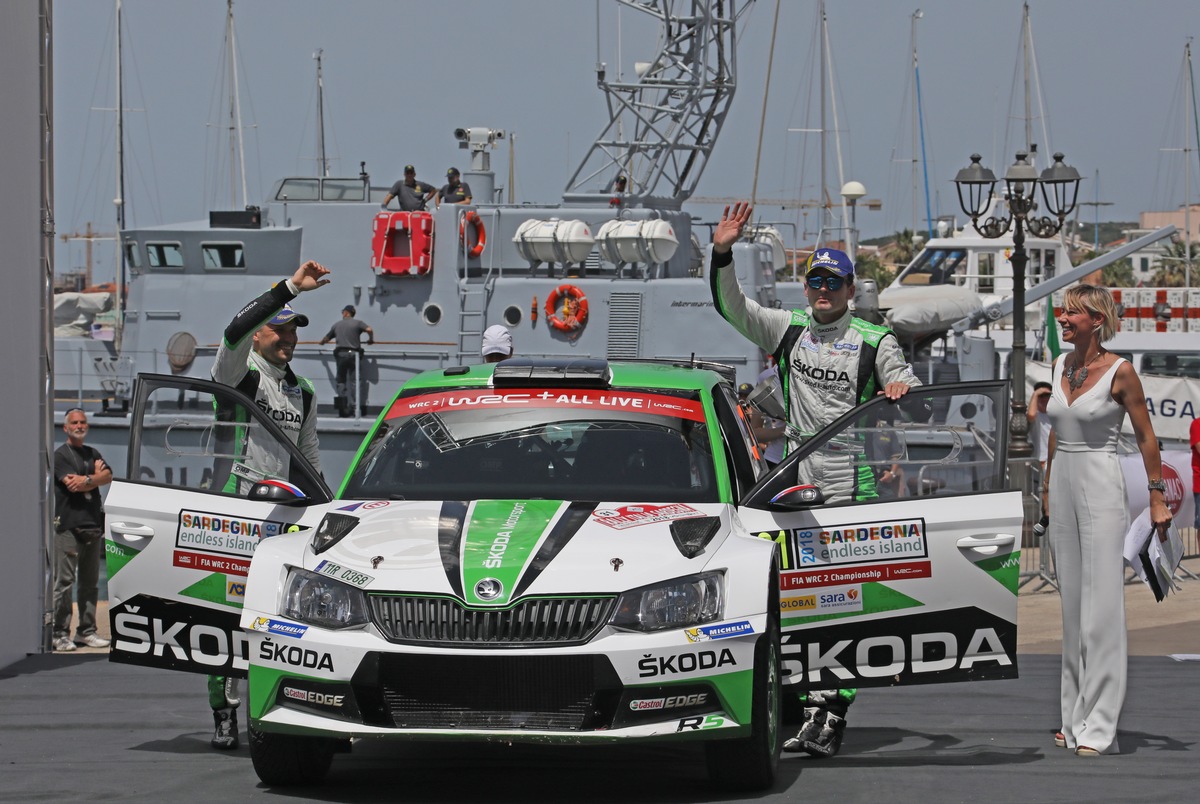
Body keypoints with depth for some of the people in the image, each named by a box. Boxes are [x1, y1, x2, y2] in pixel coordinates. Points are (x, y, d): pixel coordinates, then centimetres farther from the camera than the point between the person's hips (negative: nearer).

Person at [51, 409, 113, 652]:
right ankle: (60, 634, -7)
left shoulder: (92, 454, 19)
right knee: (64, 582, -9)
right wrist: (95, 477, -1)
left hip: (93, 524, 7)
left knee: (90, 582, 9)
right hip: (68, 525, -7)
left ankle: (86, 631, 15)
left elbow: (108, 477, 4)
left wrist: (85, 480, -11)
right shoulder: (60, 455, -1)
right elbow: (72, 485, -14)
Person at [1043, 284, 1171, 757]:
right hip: (1063, 487, 7)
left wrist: (1158, 498, -6)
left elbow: (1146, 438, -6)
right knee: (1072, 604, 10)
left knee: (1101, 607, -9)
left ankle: (1099, 728, -10)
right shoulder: (1061, 366, 9)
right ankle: (1075, 720, 15)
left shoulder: (1119, 372, -10)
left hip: (1101, 489, -7)